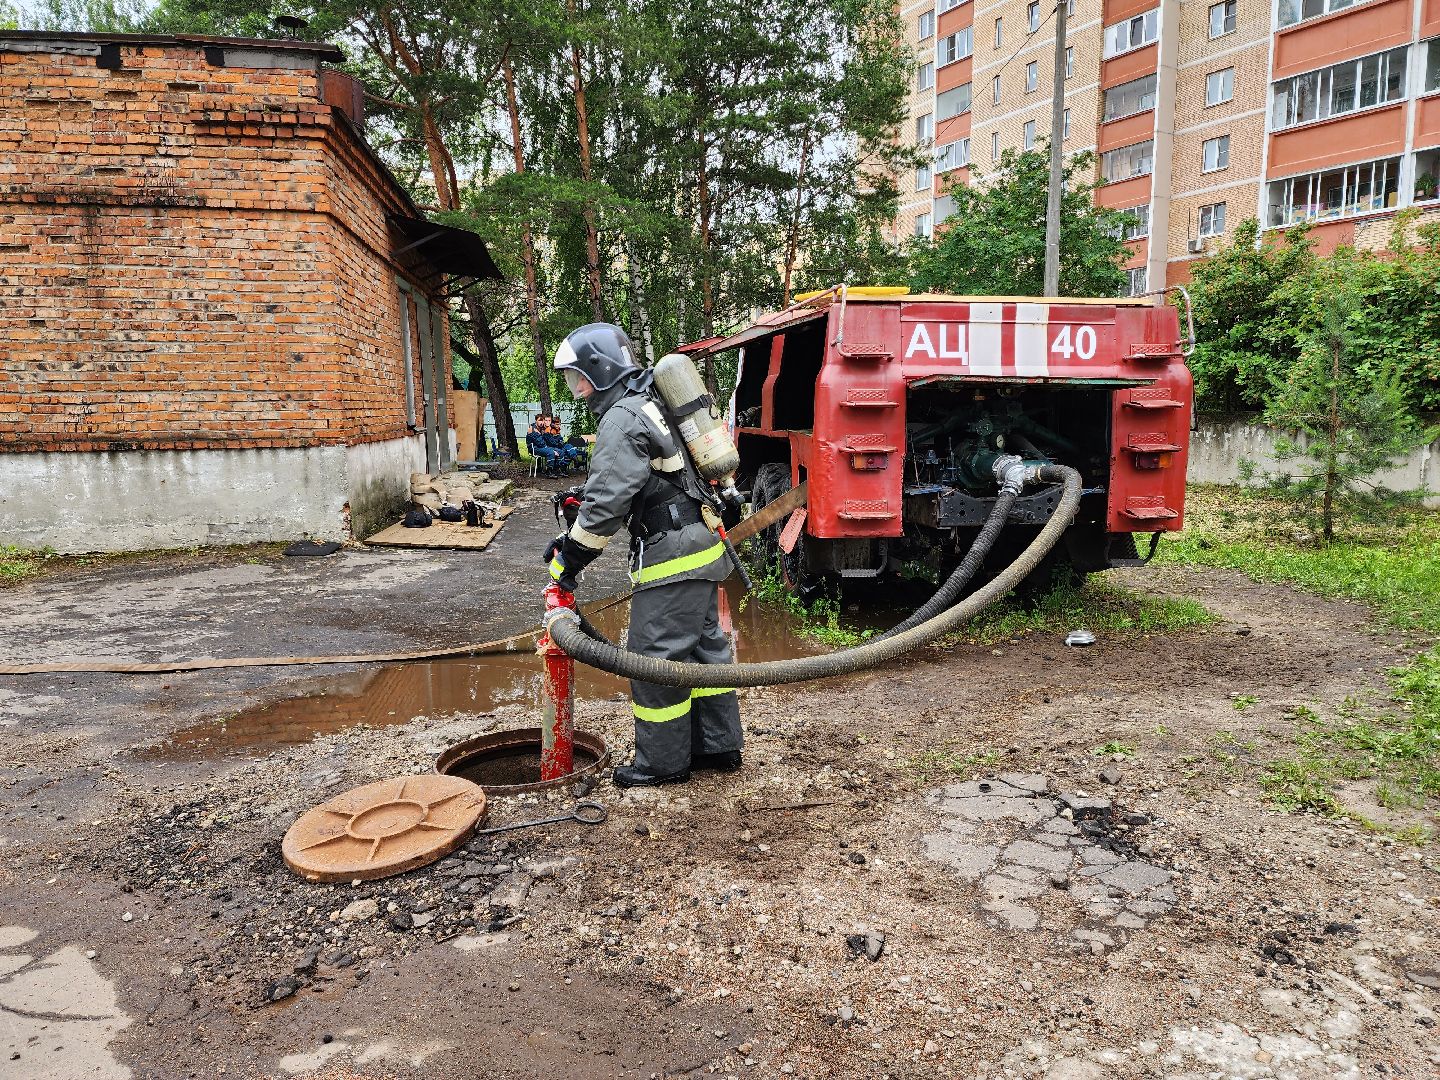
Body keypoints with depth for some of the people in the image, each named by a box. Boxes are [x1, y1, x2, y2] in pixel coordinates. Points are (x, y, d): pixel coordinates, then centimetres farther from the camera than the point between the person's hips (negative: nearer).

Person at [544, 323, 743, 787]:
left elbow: (606, 501, -19)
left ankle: (663, 761, 12)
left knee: (655, 655, 0)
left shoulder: (623, 418, -14)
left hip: (672, 555, -10)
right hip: (702, 544, 10)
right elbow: (611, 492, 22)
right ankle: (719, 745, 27)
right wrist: (571, 537, 17)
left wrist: (571, 559, -9)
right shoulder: (647, 402, 19)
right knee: (703, 644, 16)